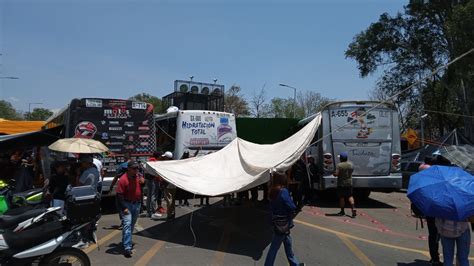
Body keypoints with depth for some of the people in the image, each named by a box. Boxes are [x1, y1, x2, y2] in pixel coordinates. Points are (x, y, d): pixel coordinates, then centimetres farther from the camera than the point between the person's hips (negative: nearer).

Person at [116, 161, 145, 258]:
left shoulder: (138, 176, 1)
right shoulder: (123, 179, -18)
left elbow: (143, 182, 19)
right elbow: (119, 195, -17)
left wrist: (143, 181, -6)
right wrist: (124, 208, -20)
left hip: (137, 204, 7)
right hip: (127, 204, -6)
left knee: (132, 225, 18)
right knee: (127, 225, -13)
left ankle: (125, 241, 37)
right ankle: (127, 248, -13)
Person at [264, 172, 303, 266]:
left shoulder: (272, 191, 0)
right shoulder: (283, 191, -22)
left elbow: (272, 208, 4)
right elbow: (292, 208, -25)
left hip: (276, 222, 8)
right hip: (283, 224, -8)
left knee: (288, 244, 21)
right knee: (274, 247, 5)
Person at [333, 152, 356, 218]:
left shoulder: (339, 165, -16)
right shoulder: (350, 164, 0)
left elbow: (336, 174, -21)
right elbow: (352, 171, 14)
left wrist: (334, 174, 0)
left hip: (341, 183, -4)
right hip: (349, 183, 4)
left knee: (341, 197, 7)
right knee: (350, 196, 12)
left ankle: (342, 211, 16)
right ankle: (353, 209, -6)